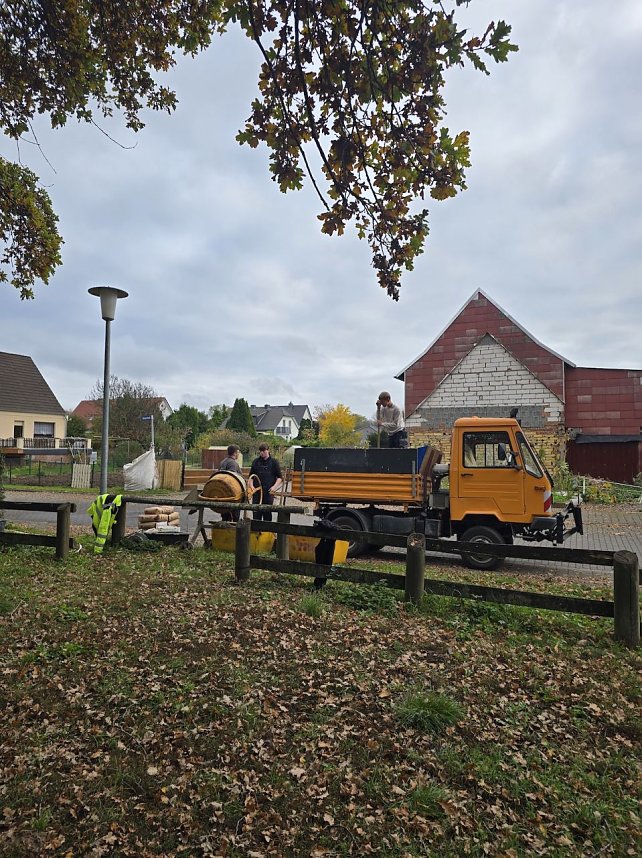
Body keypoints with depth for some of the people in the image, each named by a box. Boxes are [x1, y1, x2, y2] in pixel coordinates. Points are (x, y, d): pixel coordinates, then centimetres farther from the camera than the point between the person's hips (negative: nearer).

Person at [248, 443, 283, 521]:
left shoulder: (274, 462, 3)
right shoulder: (256, 461, 8)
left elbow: (279, 477, 3)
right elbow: (251, 476, 12)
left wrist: (274, 486, -13)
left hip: (269, 491, -2)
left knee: (267, 512, 4)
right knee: (256, 513, 0)